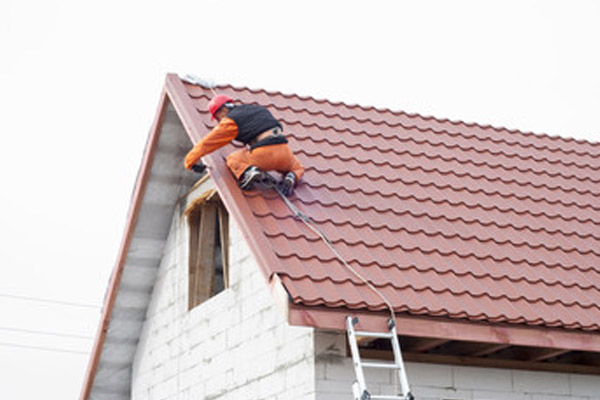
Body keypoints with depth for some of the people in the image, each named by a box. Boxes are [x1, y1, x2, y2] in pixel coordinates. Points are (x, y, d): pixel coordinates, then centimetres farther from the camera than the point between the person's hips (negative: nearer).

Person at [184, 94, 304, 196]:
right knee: (297, 169, 35)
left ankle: (247, 172, -11)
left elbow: (207, 143, 11)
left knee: (233, 159, 20)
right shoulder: (259, 109, 28)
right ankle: (291, 178, 1)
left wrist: (189, 161, 22)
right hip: (284, 150, 5)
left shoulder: (232, 120, 7)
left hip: (264, 153, -5)